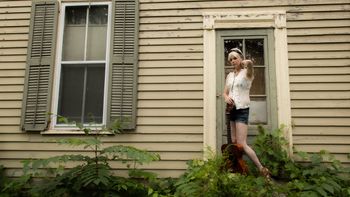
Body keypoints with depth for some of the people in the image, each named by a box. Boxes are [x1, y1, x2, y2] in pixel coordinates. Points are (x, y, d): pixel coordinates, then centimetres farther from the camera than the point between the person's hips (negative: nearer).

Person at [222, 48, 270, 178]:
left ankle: (262, 170, -2)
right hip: (232, 110, 7)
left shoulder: (247, 73, -6)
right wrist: (226, 97, -9)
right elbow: (225, 92, 12)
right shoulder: (230, 75, 13)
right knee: (234, 142, 11)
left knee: (241, 144, -12)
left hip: (242, 110, -7)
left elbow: (250, 63, -30)